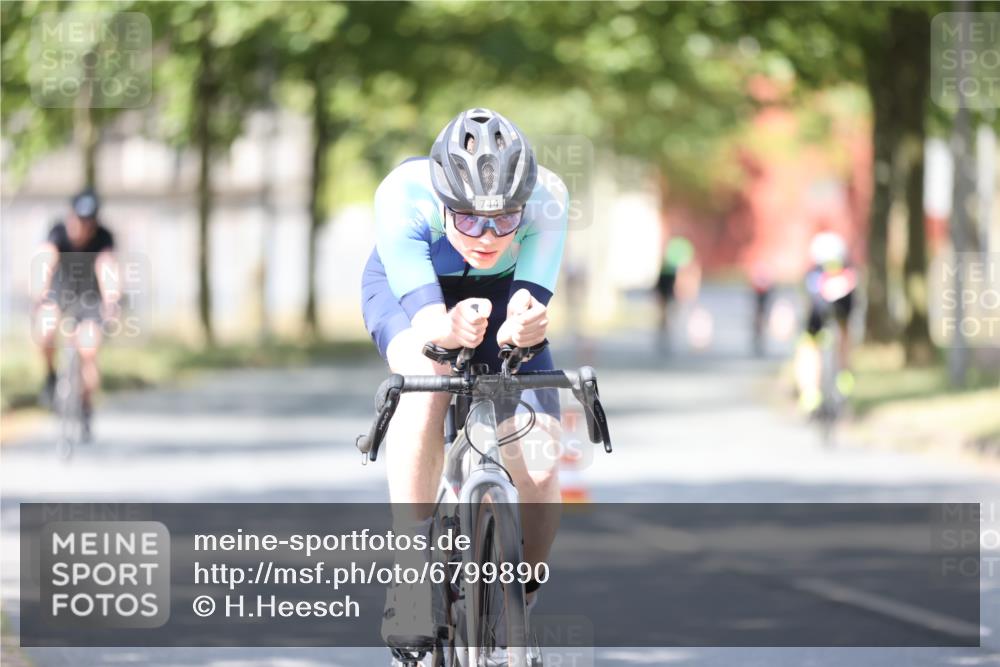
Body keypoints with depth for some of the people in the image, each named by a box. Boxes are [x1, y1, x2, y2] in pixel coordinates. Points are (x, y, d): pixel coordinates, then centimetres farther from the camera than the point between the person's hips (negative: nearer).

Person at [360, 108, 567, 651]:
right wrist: (450, 330, -63)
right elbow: (424, 315, -41)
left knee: (538, 472, -17)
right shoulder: (402, 196, -37)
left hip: (500, 291, 2)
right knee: (427, 375, -38)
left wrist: (523, 326, -59)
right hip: (408, 286, -2)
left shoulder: (547, 199, -33)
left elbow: (531, 299, -36)